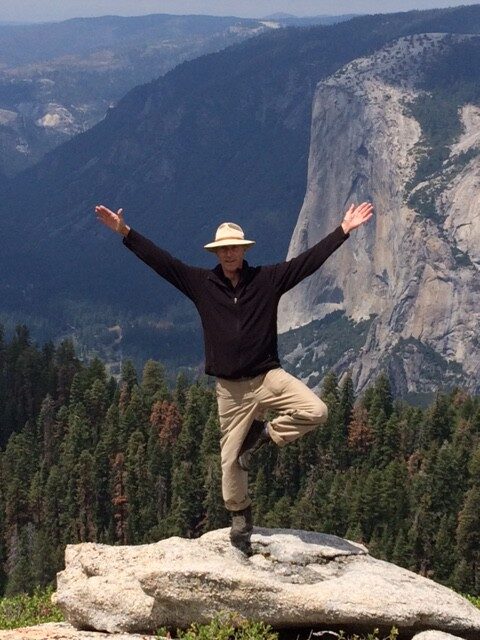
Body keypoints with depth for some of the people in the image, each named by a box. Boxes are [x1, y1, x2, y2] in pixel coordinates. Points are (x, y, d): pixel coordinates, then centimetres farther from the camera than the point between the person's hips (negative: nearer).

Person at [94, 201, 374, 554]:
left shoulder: (267, 279, -1)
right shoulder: (202, 283, 2)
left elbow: (309, 259, -3)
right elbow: (159, 259, 1)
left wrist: (344, 230, -8)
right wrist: (126, 233, -5)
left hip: (268, 376, 0)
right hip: (231, 388, 1)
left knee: (315, 410, -25)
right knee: (231, 459, 2)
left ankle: (264, 435, 1)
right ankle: (241, 519, 24)